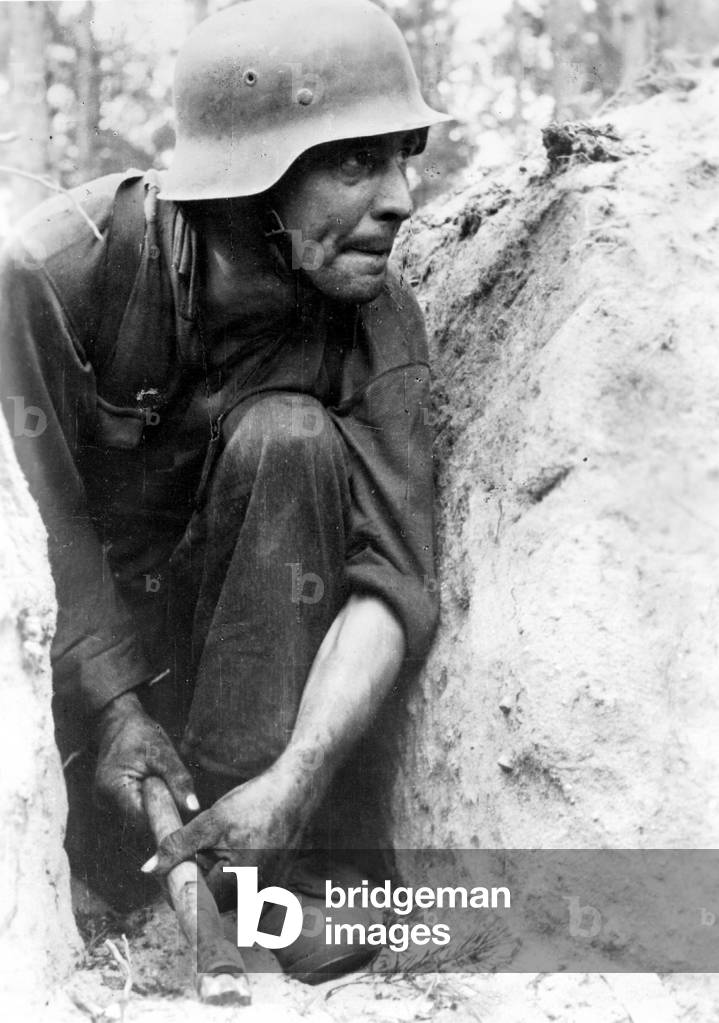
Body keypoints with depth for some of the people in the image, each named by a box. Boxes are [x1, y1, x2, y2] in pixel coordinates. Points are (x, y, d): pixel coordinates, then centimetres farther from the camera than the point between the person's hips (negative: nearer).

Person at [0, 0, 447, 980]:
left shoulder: (377, 315, -19)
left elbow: (396, 578, -27)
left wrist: (292, 780, -40)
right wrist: (115, 706, -30)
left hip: (236, 606, 2)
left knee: (286, 439, -29)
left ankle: (272, 840, -26)